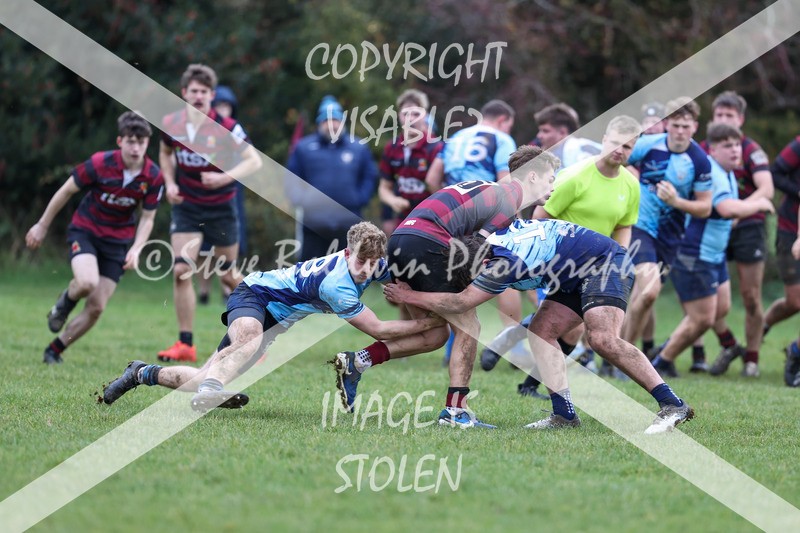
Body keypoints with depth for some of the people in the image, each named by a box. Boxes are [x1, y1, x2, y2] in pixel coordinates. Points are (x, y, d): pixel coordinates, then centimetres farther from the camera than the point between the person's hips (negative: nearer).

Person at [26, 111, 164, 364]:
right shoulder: (99, 164, -21)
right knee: (87, 283, -31)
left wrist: (136, 249, -18)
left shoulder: (153, 177, -13)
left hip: (118, 240, 3)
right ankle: (66, 301, 6)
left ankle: (55, 350, 16)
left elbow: (147, 218, -1)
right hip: (85, 230, -3)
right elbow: (66, 191, -6)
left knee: (96, 308, -3)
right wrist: (42, 226, 2)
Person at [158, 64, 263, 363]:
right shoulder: (171, 124, -4)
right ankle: (185, 344, -7)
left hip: (221, 208, -2)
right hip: (186, 207, 2)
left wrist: (225, 177, -29)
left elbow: (254, 161, -14)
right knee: (181, 271, -12)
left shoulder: (226, 127, -15)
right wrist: (170, 183, 1)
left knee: (229, 276, 8)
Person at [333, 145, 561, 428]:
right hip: (427, 243, -9)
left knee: (435, 335, 14)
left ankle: (356, 361, 11)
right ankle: (454, 409, -4)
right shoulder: (508, 201, -5)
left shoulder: (491, 190, 24)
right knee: (468, 327, -3)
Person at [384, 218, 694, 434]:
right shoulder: (490, 233, -1)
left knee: (602, 339, -28)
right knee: (540, 332, -2)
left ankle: (672, 406, -24)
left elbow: (459, 304, -25)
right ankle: (564, 414, -8)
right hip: (578, 278, 11)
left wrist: (409, 296, -13)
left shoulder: (505, 262, -27)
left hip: (605, 264, -11)